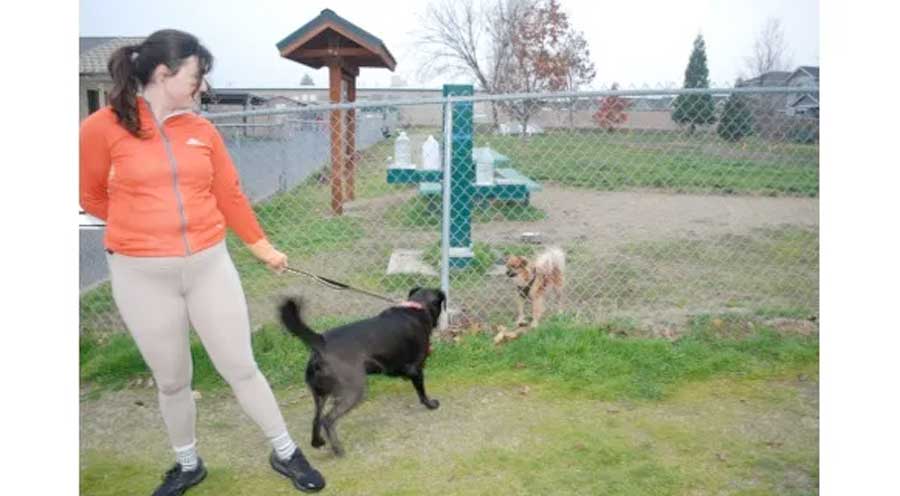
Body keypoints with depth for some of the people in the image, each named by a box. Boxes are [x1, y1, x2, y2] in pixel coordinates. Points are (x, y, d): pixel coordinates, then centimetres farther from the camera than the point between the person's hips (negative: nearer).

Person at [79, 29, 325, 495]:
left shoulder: (202, 130, 1)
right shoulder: (103, 128, -8)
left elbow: (230, 195, 9)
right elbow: (92, 196, 5)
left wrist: (261, 246, 14)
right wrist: (144, 228, 10)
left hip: (210, 265, 2)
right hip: (142, 276, -2)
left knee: (241, 368, 9)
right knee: (172, 381, 14)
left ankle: (286, 453, 25)